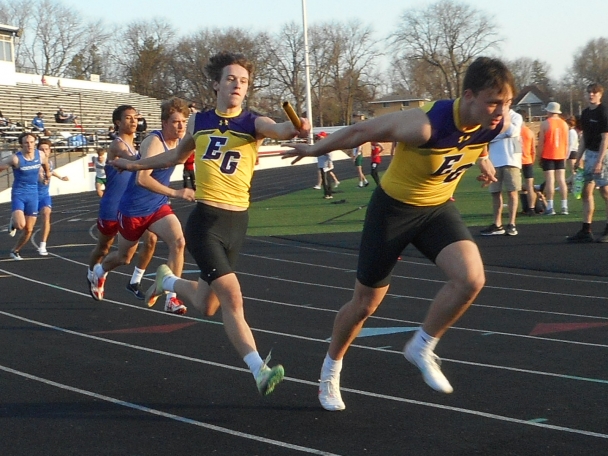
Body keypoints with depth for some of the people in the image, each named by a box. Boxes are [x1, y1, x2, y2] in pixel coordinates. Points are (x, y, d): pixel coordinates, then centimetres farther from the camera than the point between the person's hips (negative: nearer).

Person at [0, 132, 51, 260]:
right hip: (18, 195, -4)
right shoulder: (15, 158, -18)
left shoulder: (40, 155, -4)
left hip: (33, 195, 4)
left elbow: (45, 164, 19)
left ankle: (15, 251, 33)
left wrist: (47, 173, 36)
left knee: (28, 230, 8)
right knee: (20, 225, -24)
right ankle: (13, 223, 15)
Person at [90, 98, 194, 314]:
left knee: (178, 241, -22)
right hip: (134, 209, -5)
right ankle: (99, 271, 51)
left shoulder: (180, 140, -3)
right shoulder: (154, 142, -27)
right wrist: (175, 193, -43)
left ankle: (171, 298, -16)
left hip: (158, 207, 5)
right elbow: (142, 178, -40)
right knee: (125, 257, 16)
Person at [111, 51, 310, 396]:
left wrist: (293, 128, -50)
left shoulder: (252, 123, -2)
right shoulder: (199, 121, 4)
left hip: (238, 222, 1)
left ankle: (168, 281, 44)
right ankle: (260, 371, -14)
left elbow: (278, 129, -28)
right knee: (232, 298, -16)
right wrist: (136, 164, 31)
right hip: (206, 221, -1)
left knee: (208, 306, 13)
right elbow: (178, 155, 25)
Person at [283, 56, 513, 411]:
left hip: (439, 207, 4)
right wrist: (316, 150, -6)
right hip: (394, 207, -4)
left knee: (471, 278, -23)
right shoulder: (425, 124, -35)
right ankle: (331, 370, 37)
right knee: (365, 304, 10)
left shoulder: (497, 123, -18)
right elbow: (363, 131, -19)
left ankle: (422, 348, 1)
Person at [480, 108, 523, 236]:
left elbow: (512, 132, -13)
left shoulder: (515, 117, 5)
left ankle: (511, 224, -2)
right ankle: (497, 225, 10)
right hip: (494, 161, 3)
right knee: (495, 192, 5)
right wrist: (503, 132, -8)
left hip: (511, 160, -3)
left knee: (512, 192, -4)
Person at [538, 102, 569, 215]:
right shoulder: (564, 124, 7)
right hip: (560, 155, 4)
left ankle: (550, 207, -7)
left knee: (550, 181, -5)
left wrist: (540, 156, 0)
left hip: (548, 155, -4)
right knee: (561, 180, 5)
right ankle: (564, 207, 2)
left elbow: (541, 142, -8)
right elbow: (566, 143, 10)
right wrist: (565, 157, 16)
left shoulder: (545, 124, -6)